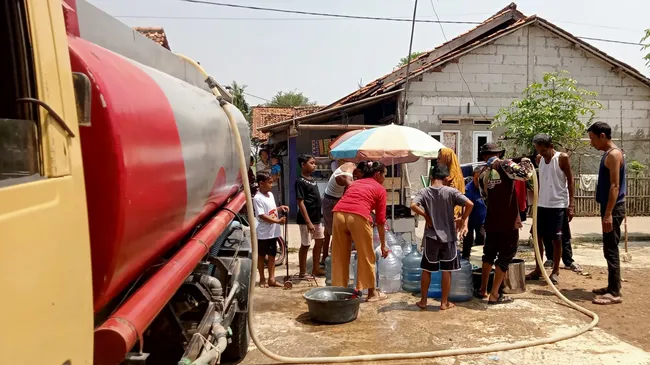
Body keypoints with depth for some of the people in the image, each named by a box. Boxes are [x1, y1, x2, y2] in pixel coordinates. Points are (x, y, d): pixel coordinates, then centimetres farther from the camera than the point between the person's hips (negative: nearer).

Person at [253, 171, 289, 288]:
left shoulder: (270, 194, 9)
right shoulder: (258, 198, -17)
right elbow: (262, 216, -22)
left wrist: (280, 208, 3)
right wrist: (278, 221, -27)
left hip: (273, 231, 8)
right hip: (263, 233, -8)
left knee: (272, 255, 12)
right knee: (261, 256, 7)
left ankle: (271, 279, 19)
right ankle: (262, 279, 17)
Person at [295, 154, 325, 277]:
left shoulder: (312, 179, 10)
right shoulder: (300, 181, -15)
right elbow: (300, 203, -18)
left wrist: (318, 218, 16)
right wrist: (308, 222, -22)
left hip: (316, 218, 9)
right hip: (306, 220, -8)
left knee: (319, 242, 14)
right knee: (305, 245, 2)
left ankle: (315, 269, 26)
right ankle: (303, 272, 15)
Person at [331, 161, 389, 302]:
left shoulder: (355, 183, 32)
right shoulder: (380, 189, 17)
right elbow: (380, 220, 15)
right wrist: (383, 245, 22)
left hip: (339, 214, 5)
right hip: (358, 216, -4)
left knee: (339, 256, 16)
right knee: (366, 256, 12)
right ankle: (372, 293, 22)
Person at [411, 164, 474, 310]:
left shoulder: (424, 192, -4)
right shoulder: (451, 192, -6)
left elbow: (413, 205, -21)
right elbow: (470, 204, -15)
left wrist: (426, 216, -6)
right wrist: (462, 220, -1)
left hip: (431, 237, 1)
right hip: (448, 236, -1)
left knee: (426, 270, 12)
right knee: (447, 270, 9)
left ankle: (423, 301, 19)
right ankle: (444, 302, 16)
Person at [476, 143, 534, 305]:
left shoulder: (482, 174, 9)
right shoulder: (505, 165, -9)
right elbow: (525, 174, -21)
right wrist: (526, 162, 0)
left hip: (491, 221, 5)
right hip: (509, 221, -5)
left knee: (489, 254, 20)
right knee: (505, 256, 4)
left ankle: (482, 290, 27)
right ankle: (494, 295, 6)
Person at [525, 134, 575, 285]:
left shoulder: (562, 158, -8)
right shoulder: (539, 159, 7)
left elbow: (570, 181, -6)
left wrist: (570, 205, -10)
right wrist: (535, 201, 12)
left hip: (558, 204, -5)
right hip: (542, 204, 5)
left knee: (556, 238, 2)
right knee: (538, 236, 8)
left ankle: (555, 271, 13)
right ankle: (538, 269, 19)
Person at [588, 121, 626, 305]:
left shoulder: (614, 154, -15)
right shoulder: (608, 154, 16)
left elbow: (615, 186, -21)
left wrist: (608, 214, -24)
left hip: (613, 210, -10)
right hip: (609, 208, 10)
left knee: (611, 250, -7)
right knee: (609, 250, 14)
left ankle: (615, 293, -3)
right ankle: (612, 287, 21)